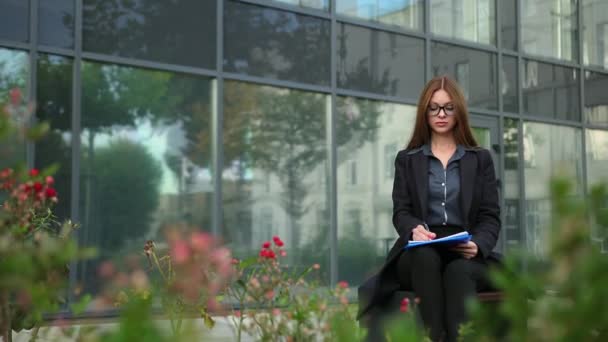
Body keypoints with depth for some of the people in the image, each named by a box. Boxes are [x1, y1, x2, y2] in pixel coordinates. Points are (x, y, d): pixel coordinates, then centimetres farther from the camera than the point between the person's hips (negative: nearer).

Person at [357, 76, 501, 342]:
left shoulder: (480, 159, 18)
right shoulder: (407, 160, 19)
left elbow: (491, 216, 9)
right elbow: (400, 212, 7)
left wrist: (478, 244, -16)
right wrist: (414, 229, -19)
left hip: (467, 254, 0)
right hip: (419, 253, 0)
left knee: (458, 271, -36)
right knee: (426, 257, -36)